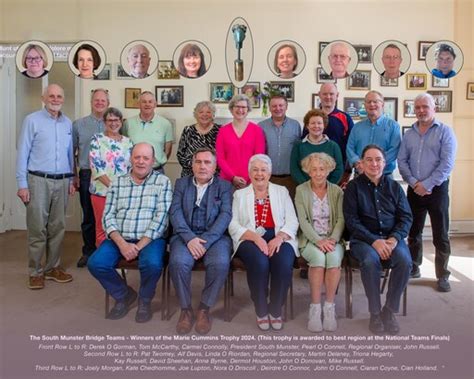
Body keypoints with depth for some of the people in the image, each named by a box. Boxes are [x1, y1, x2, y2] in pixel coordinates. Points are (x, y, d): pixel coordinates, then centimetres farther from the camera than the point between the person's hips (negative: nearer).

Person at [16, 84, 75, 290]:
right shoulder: (32, 120, -2)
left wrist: (71, 180, 13)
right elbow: (22, 153, -4)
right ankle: (35, 272, 10)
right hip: (39, 180, -4)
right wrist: (22, 184, -9)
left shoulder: (68, 123, 12)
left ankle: (52, 267, 20)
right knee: (38, 229, -1)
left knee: (58, 227, 9)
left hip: (62, 182, 5)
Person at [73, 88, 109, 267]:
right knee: (88, 216, 9)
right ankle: (88, 252, 22)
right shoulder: (79, 124, 7)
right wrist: (74, 175, 3)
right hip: (87, 175, 1)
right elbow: (72, 151, 7)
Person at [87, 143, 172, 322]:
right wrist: (122, 243, -12)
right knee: (95, 263, -19)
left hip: (150, 239, -3)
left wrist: (139, 245, -15)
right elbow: (108, 216, 4)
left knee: (152, 264, -31)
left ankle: (144, 300, 3)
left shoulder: (162, 182, 2)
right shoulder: (117, 183, 11)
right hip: (119, 239, 3)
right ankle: (123, 294, 11)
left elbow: (161, 216, -7)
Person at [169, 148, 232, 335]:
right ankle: (186, 309, -7)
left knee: (220, 263, -30)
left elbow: (225, 215, -2)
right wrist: (189, 238, -14)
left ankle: (204, 308, -8)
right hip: (186, 235, 1)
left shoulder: (224, 186, 11)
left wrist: (206, 241, -16)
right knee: (178, 262, -29)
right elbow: (175, 212, 3)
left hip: (214, 236, -1)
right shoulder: (181, 183, 16)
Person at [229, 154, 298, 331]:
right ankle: (261, 311, -10)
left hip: (278, 238, 1)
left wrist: (279, 238, -14)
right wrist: (255, 237, -15)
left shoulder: (281, 191, 18)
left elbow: (292, 222, 7)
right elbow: (233, 225, 3)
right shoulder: (240, 194, 16)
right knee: (259, 262, -33)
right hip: (250, 239, -1)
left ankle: (275, 310, -8)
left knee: (284, 263, -31)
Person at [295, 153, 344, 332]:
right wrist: (318, 240, -18)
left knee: (334, 257, -31)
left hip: (332, 239, 2)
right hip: (310, 239, -1)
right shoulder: (301, 190, 3)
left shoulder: (337, 191, 10)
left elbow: (341, 219, 3)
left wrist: (332, 239, -15)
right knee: (318, 257, -33)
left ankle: (329, 307, -19)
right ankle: (315, 308, -21)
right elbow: (303, 221, -5)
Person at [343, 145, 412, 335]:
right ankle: (375, 312, -12)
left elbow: (406, 217, 8)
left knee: (405, 261, -27)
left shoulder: (394, 186, 12)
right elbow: (351, 221, -4)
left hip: (392, 237, 3)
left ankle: (389, 310, -7)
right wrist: (374, 241, -16)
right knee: (370, 261, -33)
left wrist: (394, 238, -11)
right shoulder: (353, 187, 4)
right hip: (363, 238, -2)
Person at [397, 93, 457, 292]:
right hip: (414, 190, 4)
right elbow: (402, 161, 5)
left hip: (437, 189, -4)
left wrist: (427, 185, -16)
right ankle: (413, 267, 27)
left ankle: (442, 276, 12)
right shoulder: (408, 134, 10)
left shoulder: (445, 131, -3)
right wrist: (413, 183, -10)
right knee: (413, 231, 12)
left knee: (440, 235, 1)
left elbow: (447, 163, -12)